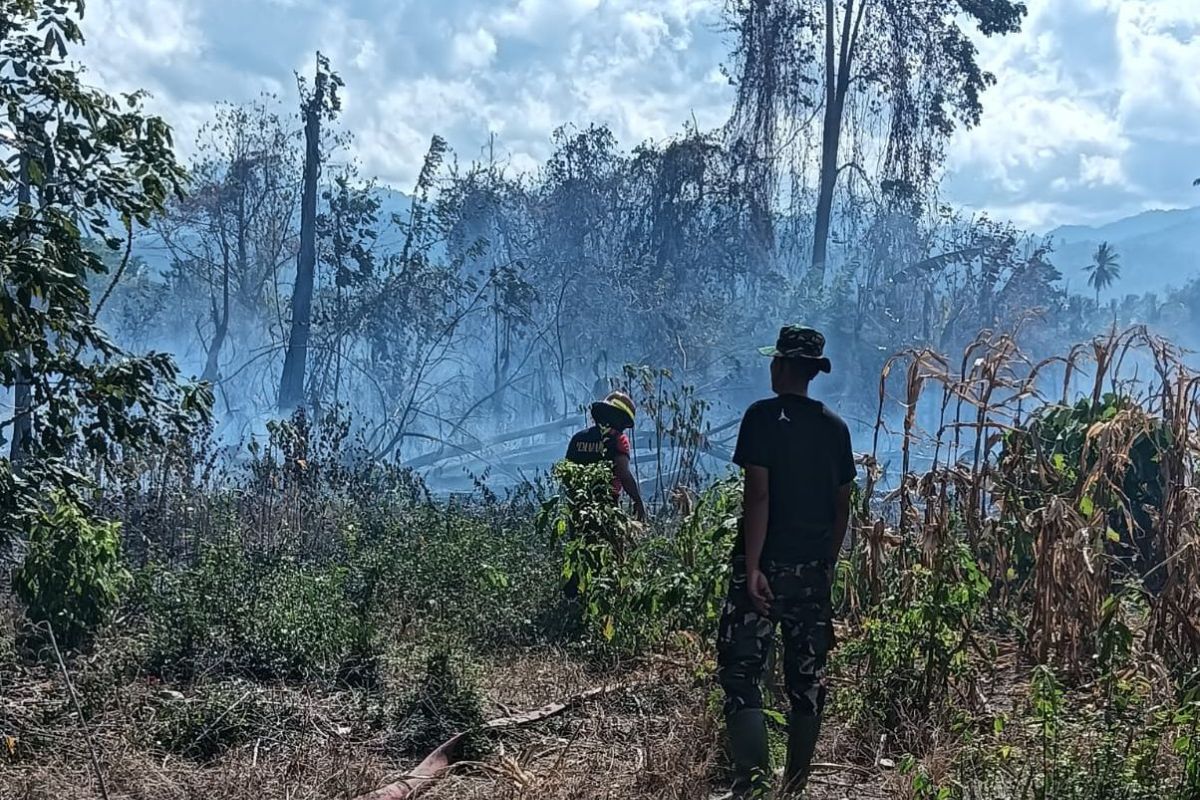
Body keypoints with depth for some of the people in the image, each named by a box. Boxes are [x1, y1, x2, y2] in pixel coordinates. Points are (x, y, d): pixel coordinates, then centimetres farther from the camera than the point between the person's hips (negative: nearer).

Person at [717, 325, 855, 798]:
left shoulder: (764, 416, -8)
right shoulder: (835, 427, 9)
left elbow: (758, 496, -16)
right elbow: (842, 506, 12)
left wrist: (752, 568, -18)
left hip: (767, 565, -6)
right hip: (814, 569, 6)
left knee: (740, 671, -2)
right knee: (807, 679, 10)